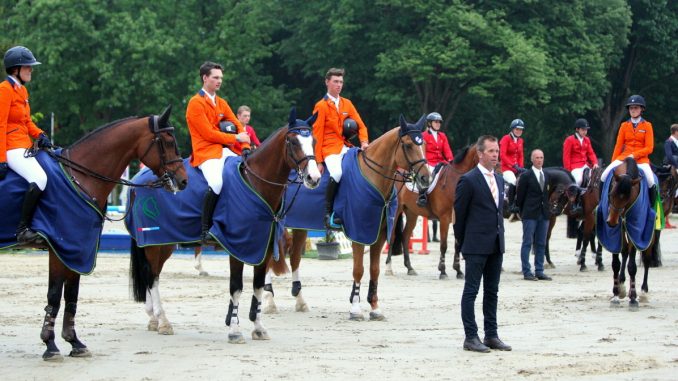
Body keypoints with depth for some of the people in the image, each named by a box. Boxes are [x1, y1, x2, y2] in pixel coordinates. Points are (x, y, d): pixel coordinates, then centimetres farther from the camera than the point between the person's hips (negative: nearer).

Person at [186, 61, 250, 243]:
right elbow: (208, 134, -12)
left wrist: (245, 147, -3)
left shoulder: (221, 103, 20)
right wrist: (236, 138, -8)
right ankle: (205, 230, -26)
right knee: (216, 183, -34)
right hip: (206, 151, -8)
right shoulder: (196, 103, -5)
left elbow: (238, 126, 15)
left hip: (226, 150, 8)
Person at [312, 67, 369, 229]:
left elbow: (360, 125, 13)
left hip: (346, 147, 6)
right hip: (330, 148, -6)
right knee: (337, 173, -33)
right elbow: (317, 135, -4)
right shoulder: (321, 106, -2)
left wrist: (364, 141, -8)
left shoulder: (347, 104, 14)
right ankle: (328, 213, -22)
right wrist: (319, 161, -9)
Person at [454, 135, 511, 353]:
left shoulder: (499, 180, 13)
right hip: (476, 245, -7)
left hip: (496, 245, 7)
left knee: (492, 292, 11)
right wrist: (463, 242, 0)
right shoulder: (469, 180, -10)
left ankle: (491, 335, 17)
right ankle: (470, 337, -1)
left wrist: (499, 235, 12)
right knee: (471, 291, -3)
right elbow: (459, 213, -5)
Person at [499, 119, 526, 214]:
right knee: (513, 182, -32)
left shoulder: (520, 140, 14)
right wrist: (514, 165, -22)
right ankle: (511, 205, -23)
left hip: (517, 168, 7)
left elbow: (521, 156, 16)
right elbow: (502, 155, -15)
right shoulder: (506, 139, -6)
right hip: (506, 168, -7)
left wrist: (521, 167, -3)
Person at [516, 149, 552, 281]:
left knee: (541, 244, 8)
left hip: (544, 214, 5)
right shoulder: (526, 176, -4)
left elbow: (547, 195, 13)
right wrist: (522, 212, 1)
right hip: (530, 214, -5)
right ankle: (526, 272, 0)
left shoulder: (547, 176, 11)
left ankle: (539, 271, 13)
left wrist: (548, 210, 6)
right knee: (527, 243, -2)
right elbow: (520, 196, -1)